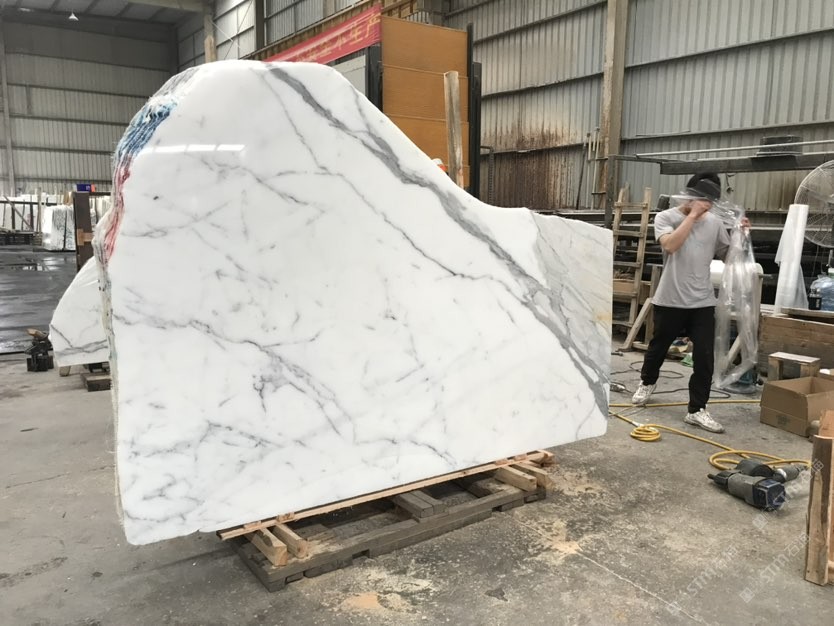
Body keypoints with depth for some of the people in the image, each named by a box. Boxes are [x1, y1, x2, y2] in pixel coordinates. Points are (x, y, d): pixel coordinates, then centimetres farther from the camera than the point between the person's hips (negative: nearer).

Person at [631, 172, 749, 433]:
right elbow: (670, 245, -24)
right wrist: (692, 215, -20)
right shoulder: (665, 217, -5)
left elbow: (727, 255, 14)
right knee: (658, 346, 16)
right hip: (670, 300, -3)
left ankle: (697, 410, 7)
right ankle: (647, 382, 43)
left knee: (705, 356, -2)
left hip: (703, 302, 3)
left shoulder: (715, 223, 6)